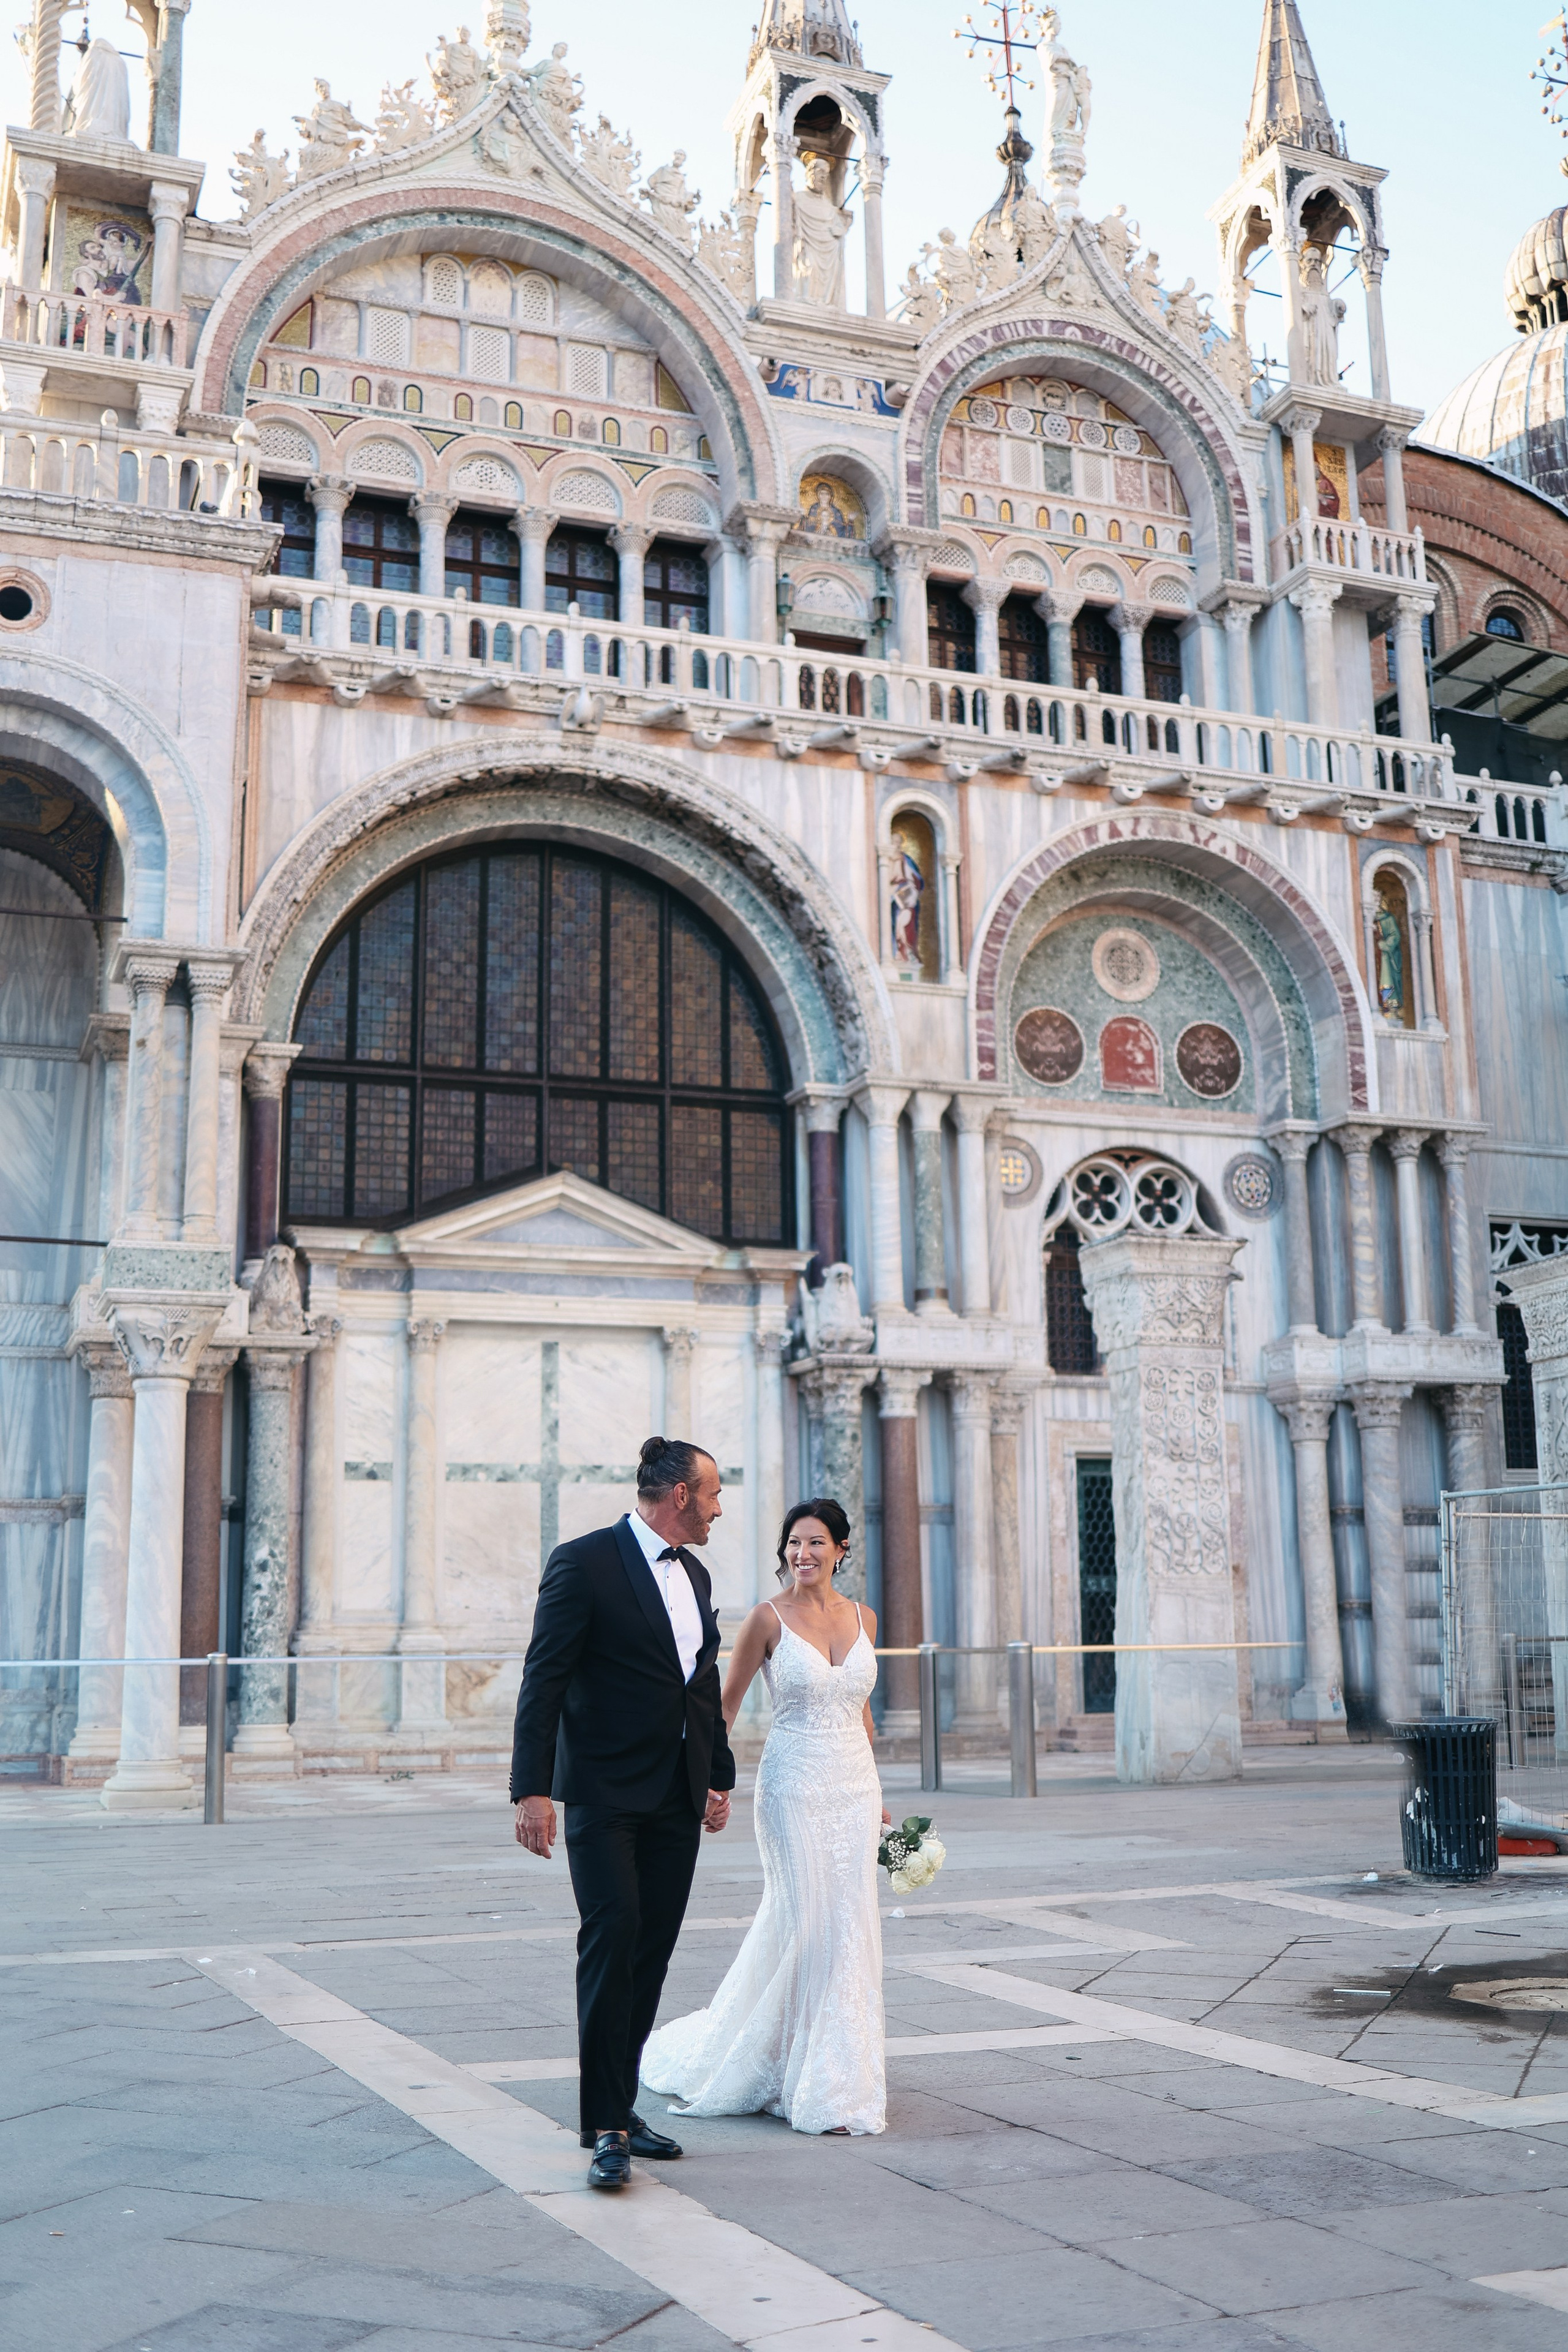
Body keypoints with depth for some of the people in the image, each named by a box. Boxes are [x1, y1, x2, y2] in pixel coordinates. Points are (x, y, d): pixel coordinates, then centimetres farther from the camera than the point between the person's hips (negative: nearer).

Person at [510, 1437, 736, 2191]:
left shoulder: (695, 1576, 15)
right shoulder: (585, 1562, -9)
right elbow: (543, 1681, -13)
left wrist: (720, 1776, 22)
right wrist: (532, 1790, -18)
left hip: (677, 1800, 7)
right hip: (604, 1792, -7)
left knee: (651, 1954, 8)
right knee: (612, 1936, -14)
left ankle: (618, 2107, 19)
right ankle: (606, 2127, -8)